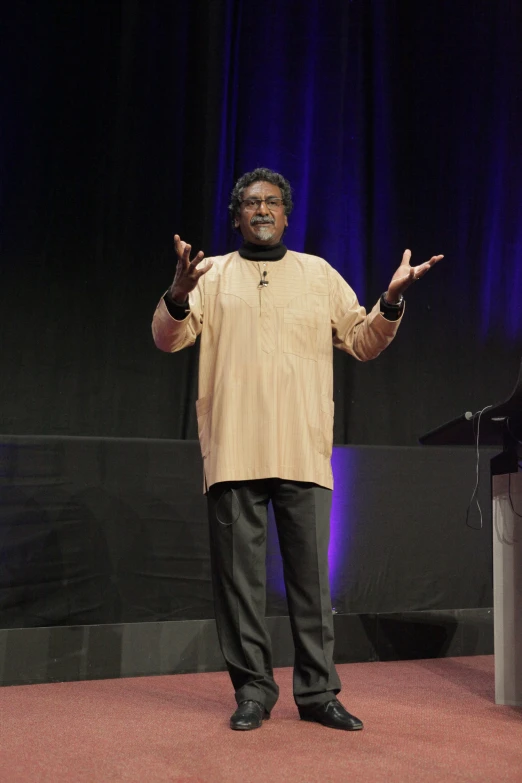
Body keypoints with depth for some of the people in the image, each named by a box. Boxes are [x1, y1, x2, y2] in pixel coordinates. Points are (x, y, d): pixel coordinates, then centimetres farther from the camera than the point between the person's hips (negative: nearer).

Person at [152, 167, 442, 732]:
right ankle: (252, 689, 16)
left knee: (311, 574, 3)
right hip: (234, 449, 0)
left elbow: (362, 343, 15)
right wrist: (177, 298, -19)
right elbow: (168, 338, 2)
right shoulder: (214, 274, 12)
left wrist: (391, 302, -3)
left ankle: (317, 692, 14)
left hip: (304, 452, 1)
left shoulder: (319, 273, 16)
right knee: (239, 574, 3)